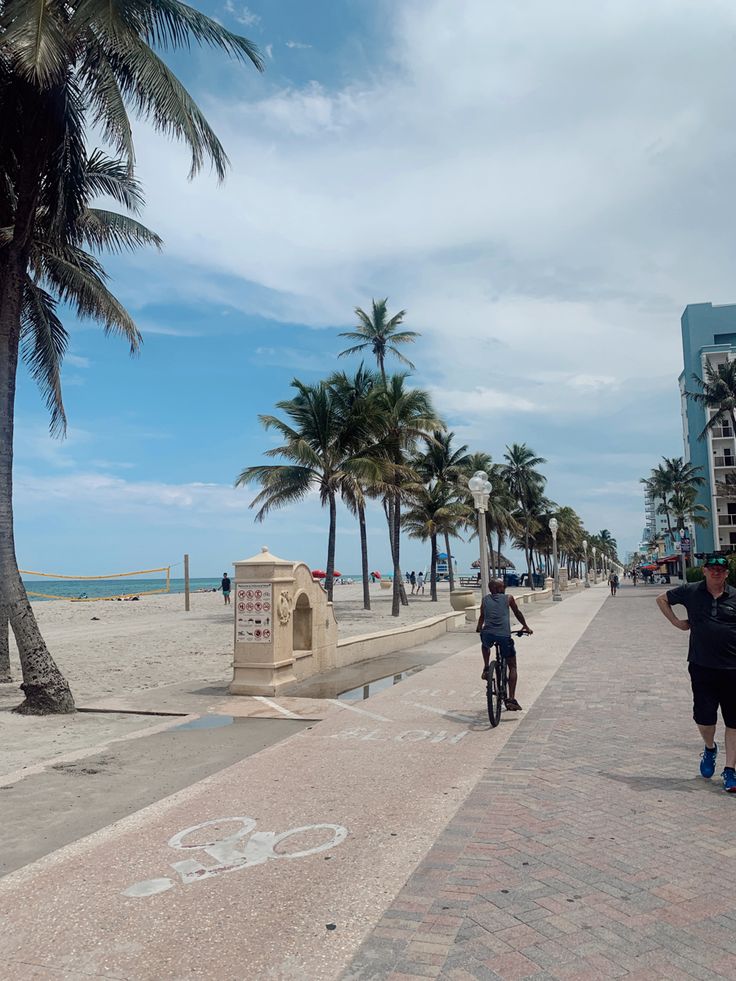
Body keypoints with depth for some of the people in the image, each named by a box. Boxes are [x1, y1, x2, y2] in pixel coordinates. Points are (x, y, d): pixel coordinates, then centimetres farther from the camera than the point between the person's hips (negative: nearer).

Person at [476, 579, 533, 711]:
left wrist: (479, 628, 50)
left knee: (485, 644, 41)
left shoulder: (485, 599, 16)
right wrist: (526, 627, 41)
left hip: (488, 634, 2)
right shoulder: (508, 598, 11)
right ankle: (511, 699, 5)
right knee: (512, 667, 12)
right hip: (504, 636, -2)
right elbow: (517, 613, 25)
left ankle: (486, 669, 27)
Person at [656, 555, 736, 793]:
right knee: (703, 716, -1)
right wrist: (676, 622, 7)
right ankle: (710, 748, 31)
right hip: (701, 667, 0)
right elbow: (662, 598, 16)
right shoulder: (691, 592, 2)